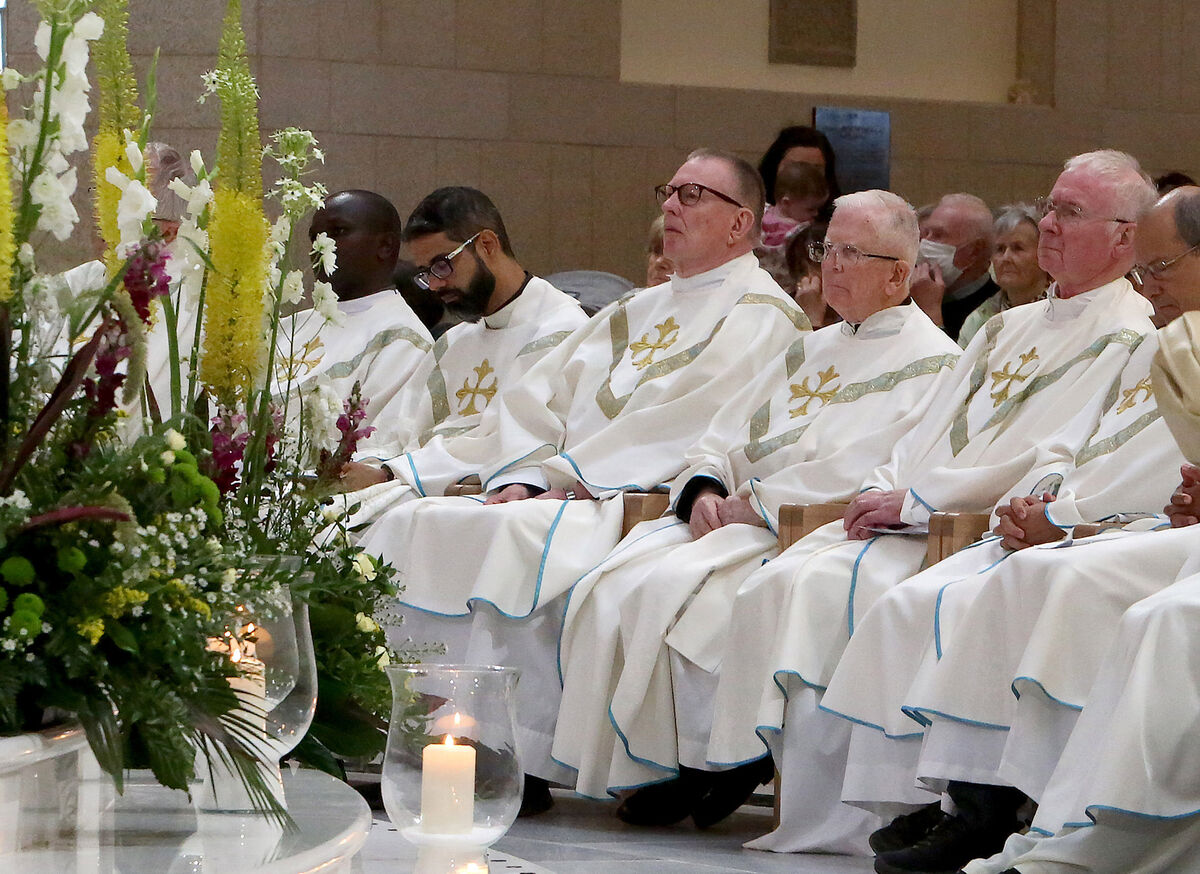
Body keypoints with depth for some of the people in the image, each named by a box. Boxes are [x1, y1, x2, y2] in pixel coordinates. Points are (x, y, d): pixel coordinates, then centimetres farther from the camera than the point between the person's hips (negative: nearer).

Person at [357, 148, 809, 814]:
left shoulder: (760, 316, -1)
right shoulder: (635, 312, 26)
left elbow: (674, 428, -14)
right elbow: (536, 399, 16)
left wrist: (560, 477, -15)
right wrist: (520, 476, -4)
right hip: (560, 493, 8)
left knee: (514, 538, -35)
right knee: (411, 525, -10)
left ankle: (513, 764, -33)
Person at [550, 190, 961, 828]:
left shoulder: (931, 363, -3)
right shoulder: (809, 353, 25)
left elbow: (859, 468, -16)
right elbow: (723, 436, 21)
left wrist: (753, 502, -15)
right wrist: (705, 490, -2)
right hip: (733, 519, 8)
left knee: (664, 591, -30)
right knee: (608, 588, -17)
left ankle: (689, 764, -14)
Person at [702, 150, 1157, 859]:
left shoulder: (1127, 338, -5)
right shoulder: (1012, 327, 24)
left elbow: (1053, 464, -16)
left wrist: (914, 500, -14)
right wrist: (882, 492, 1)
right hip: (907, 519, 8)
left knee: (829, 587, -27)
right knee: (778, 583, -14)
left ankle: (821, 824, -22)